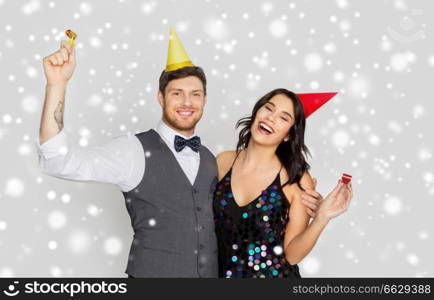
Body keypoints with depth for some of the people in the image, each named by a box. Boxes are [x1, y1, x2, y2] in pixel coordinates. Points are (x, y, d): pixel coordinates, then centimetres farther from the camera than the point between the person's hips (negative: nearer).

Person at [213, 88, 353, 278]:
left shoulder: (297, 180, -15)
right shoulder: (223, 162, -8)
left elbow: (292, 254, -13)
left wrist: (321, 218, -25)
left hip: (274, 275, -2)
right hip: (225, 272, 2)